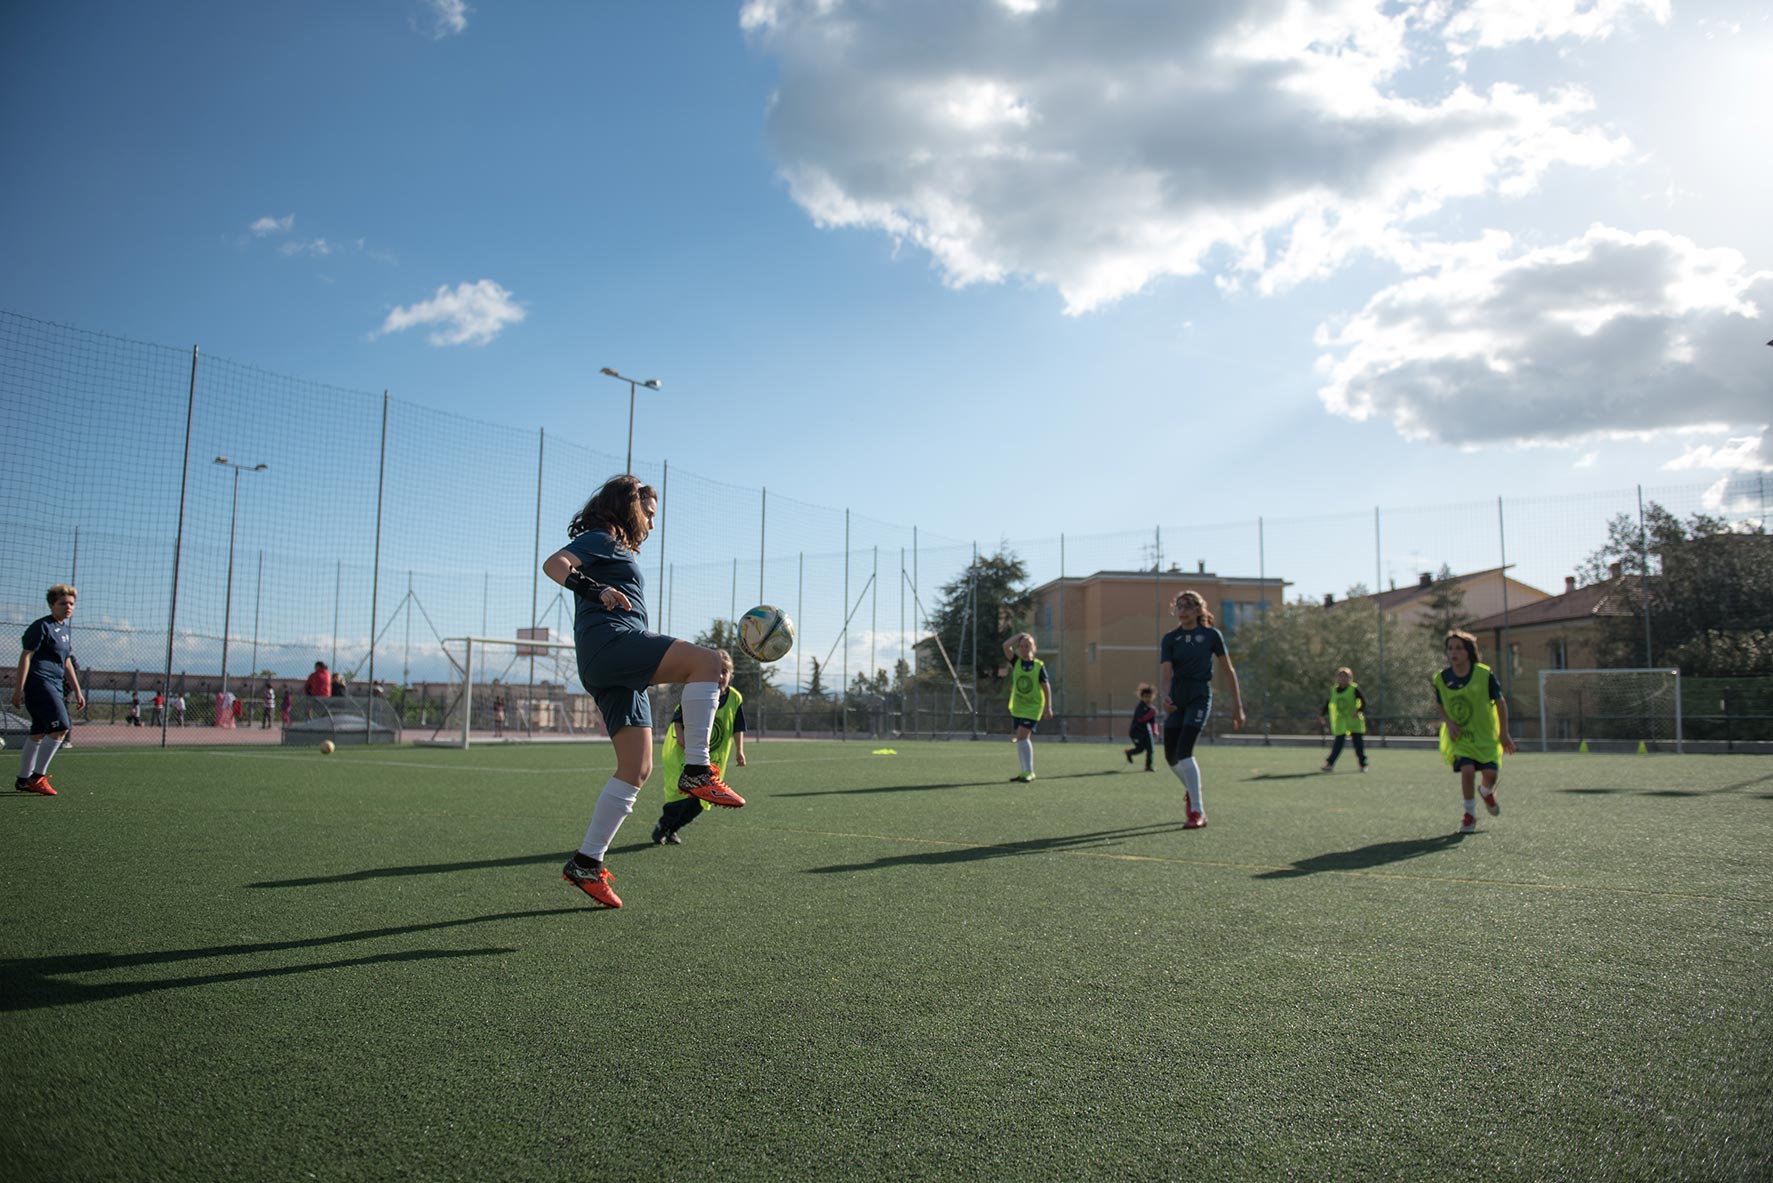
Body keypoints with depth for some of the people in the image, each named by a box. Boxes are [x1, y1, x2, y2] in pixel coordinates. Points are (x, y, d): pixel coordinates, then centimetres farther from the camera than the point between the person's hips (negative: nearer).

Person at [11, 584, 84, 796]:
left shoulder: (66, 630, 18)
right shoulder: (41, 626, -7)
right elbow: (26, 656, -11)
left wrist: (77, 691, 24)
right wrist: (19, 688, -16)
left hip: (53, 686, 9)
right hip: (38, 681, -9)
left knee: (39, 733, 12)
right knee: (61, 727, -16)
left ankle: (24, 780, 19)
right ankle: (37, 776, -9)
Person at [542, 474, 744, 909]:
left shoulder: (619, 553, 35)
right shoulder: (601, 539, 7)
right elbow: (554, 564, -12)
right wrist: (596, 590, -27)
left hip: (619, 668, 10)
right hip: (608, 640, -10)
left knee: (637, 769, 2)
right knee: (706, 660, -26)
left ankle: (586, 863, 4)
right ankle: (696, 771, -31)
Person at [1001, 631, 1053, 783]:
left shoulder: (1039, 666, -6)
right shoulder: (1016, 662, 0)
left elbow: (1046, 686, -3)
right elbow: (1006, 646, -14)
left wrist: (1048, 707, -5)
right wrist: (1019, 635, -5)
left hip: (1033, 707, -4)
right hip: (1017, 706, 5)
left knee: (1022, 737, -16)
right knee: (1022, 738, 11)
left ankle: (1029, 772, -8)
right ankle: (1025, 771, 22)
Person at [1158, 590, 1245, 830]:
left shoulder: (1212, 635, -2)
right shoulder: (1170, 638, 3)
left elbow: (1229, 670, 2)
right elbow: (1167, 672, -8)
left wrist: (1237, 704, 0)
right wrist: (1166, 696, -28)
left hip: (1200, 697, -4)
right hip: (1177, 699, 4)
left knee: (1184, 751, -19)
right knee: (1171, 757, 6)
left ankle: (1198, 812, -13)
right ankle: (1194, 795, 35)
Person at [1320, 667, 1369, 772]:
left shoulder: (1354, 689, -6)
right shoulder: (1333, 690, 7)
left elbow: (1364, 701, -10)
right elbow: (1328, 704, 16)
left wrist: (1359, 711, -26)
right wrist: (1322, 714, 9)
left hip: (1354, 721, -2)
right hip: (1340, 722, 3)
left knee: (1359, 744, 3)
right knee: (1338, 744, -4)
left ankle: (1363, 765, 18)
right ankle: (1329, 764, -8)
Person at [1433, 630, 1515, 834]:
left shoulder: (1484, 674, -14)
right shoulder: (1441, 678, -8)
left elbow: (1500, 702, -2)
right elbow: (1439, 705, 10)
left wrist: (1504, 733, -2)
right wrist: (1449, 723, -9)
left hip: (1486, 734, 0)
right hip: (1459, 735, 0)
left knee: (1491, 773, -9)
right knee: (1467, 769, -18)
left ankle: (1487, 792, 31)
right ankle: (1470, 813, 3)